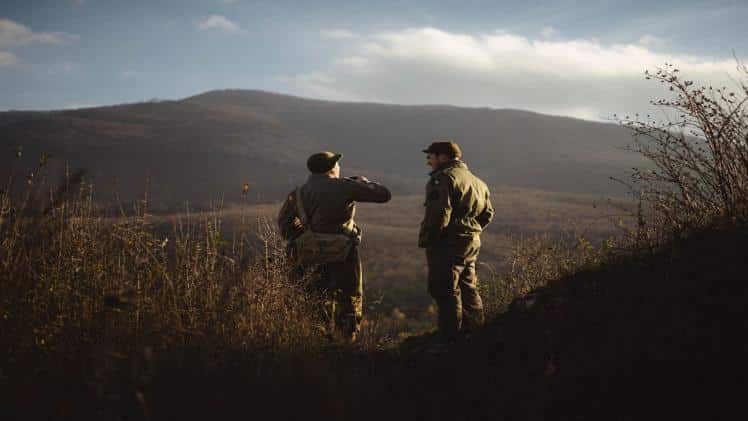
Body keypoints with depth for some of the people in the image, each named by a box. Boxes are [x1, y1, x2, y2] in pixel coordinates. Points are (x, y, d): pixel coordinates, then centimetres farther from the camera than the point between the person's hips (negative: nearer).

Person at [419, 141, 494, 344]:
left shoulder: (443, 178, -12)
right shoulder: (476, 181, 18)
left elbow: (439, 213, -22)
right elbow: (487, 213, 21)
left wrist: (425, 238, -13)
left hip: (448, 242, -9)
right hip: (472, 242, 9)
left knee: (446, 291, -5)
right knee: (468, 287, 17)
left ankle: (451, 339, -4)